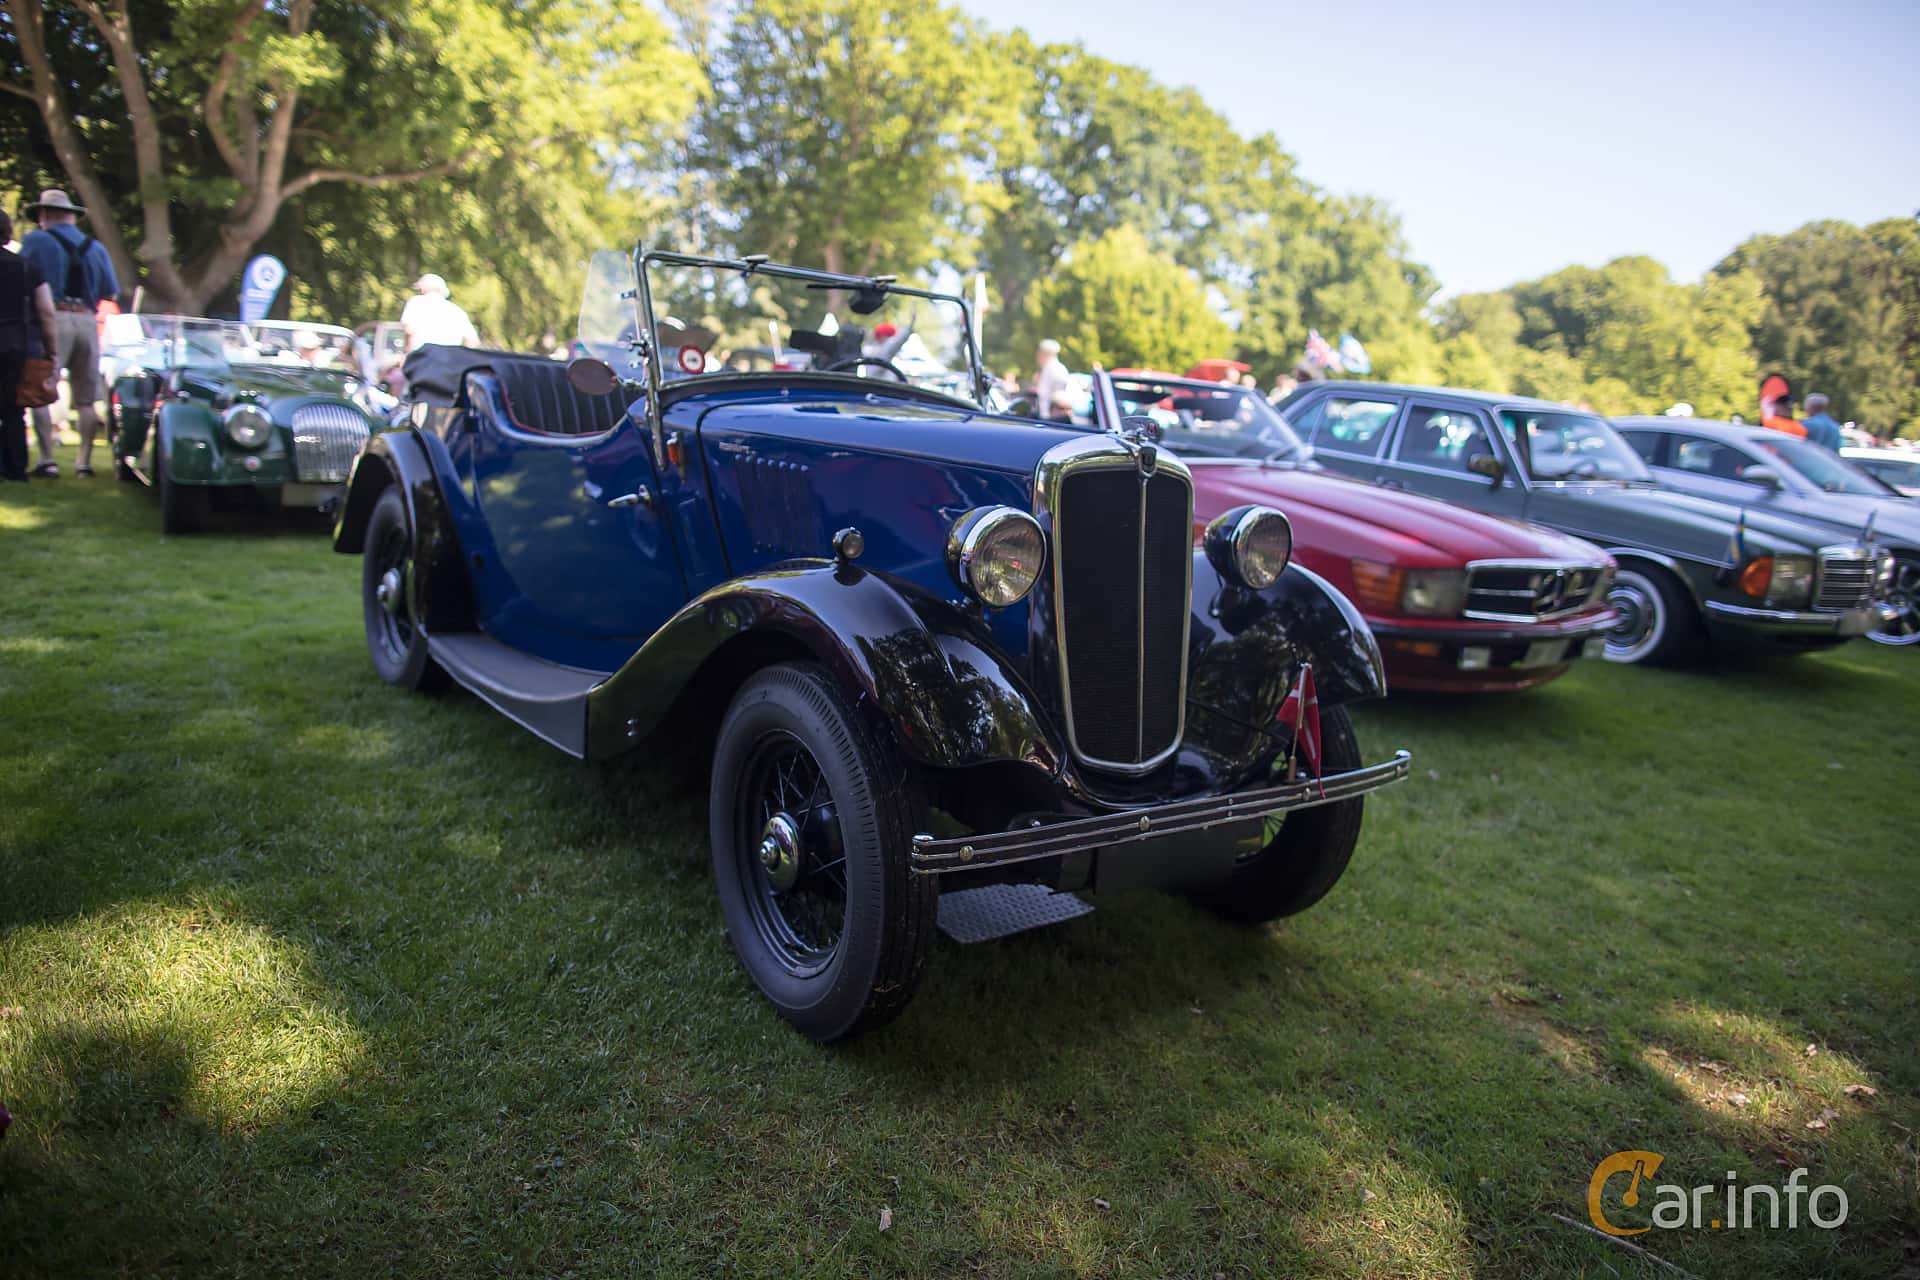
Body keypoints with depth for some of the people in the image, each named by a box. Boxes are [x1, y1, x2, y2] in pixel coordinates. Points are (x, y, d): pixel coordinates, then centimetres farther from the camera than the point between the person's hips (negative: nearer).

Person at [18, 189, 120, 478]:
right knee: (86, 398, 9)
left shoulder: (35, 241, 1)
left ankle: (47, 461, -6)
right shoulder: (96, 247, 12)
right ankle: (85, 462, 7)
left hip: (52, 321, -4)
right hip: (87, 322, 4)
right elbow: (110, 292, 10)